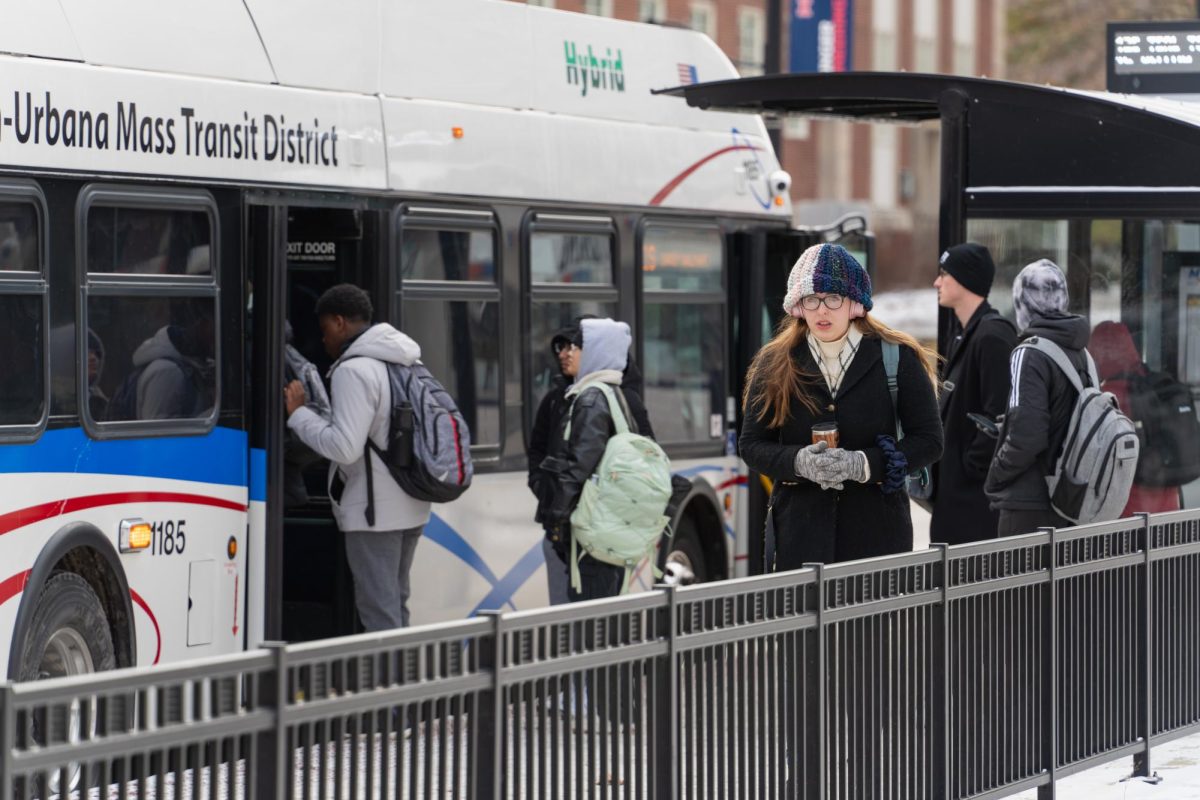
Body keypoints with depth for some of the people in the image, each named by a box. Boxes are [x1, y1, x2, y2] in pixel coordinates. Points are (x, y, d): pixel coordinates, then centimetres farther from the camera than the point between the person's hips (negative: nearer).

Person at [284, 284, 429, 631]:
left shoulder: (353, 370, -16)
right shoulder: (408, 362, 13)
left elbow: (343, 446, -22)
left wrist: (299, 413, -11)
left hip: (374, 511, -9)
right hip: (410, 507, 9)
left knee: (379, 609, -8)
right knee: (395, 602, 17)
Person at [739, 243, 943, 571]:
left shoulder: (898, 359, 2)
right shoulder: (775, 364, 7)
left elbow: (928, 441, 1)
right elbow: (751, 445, 9)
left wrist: (863, 464, -14)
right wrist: (799, 462, -13)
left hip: (876, 531, -1)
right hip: (799, 528, 1)